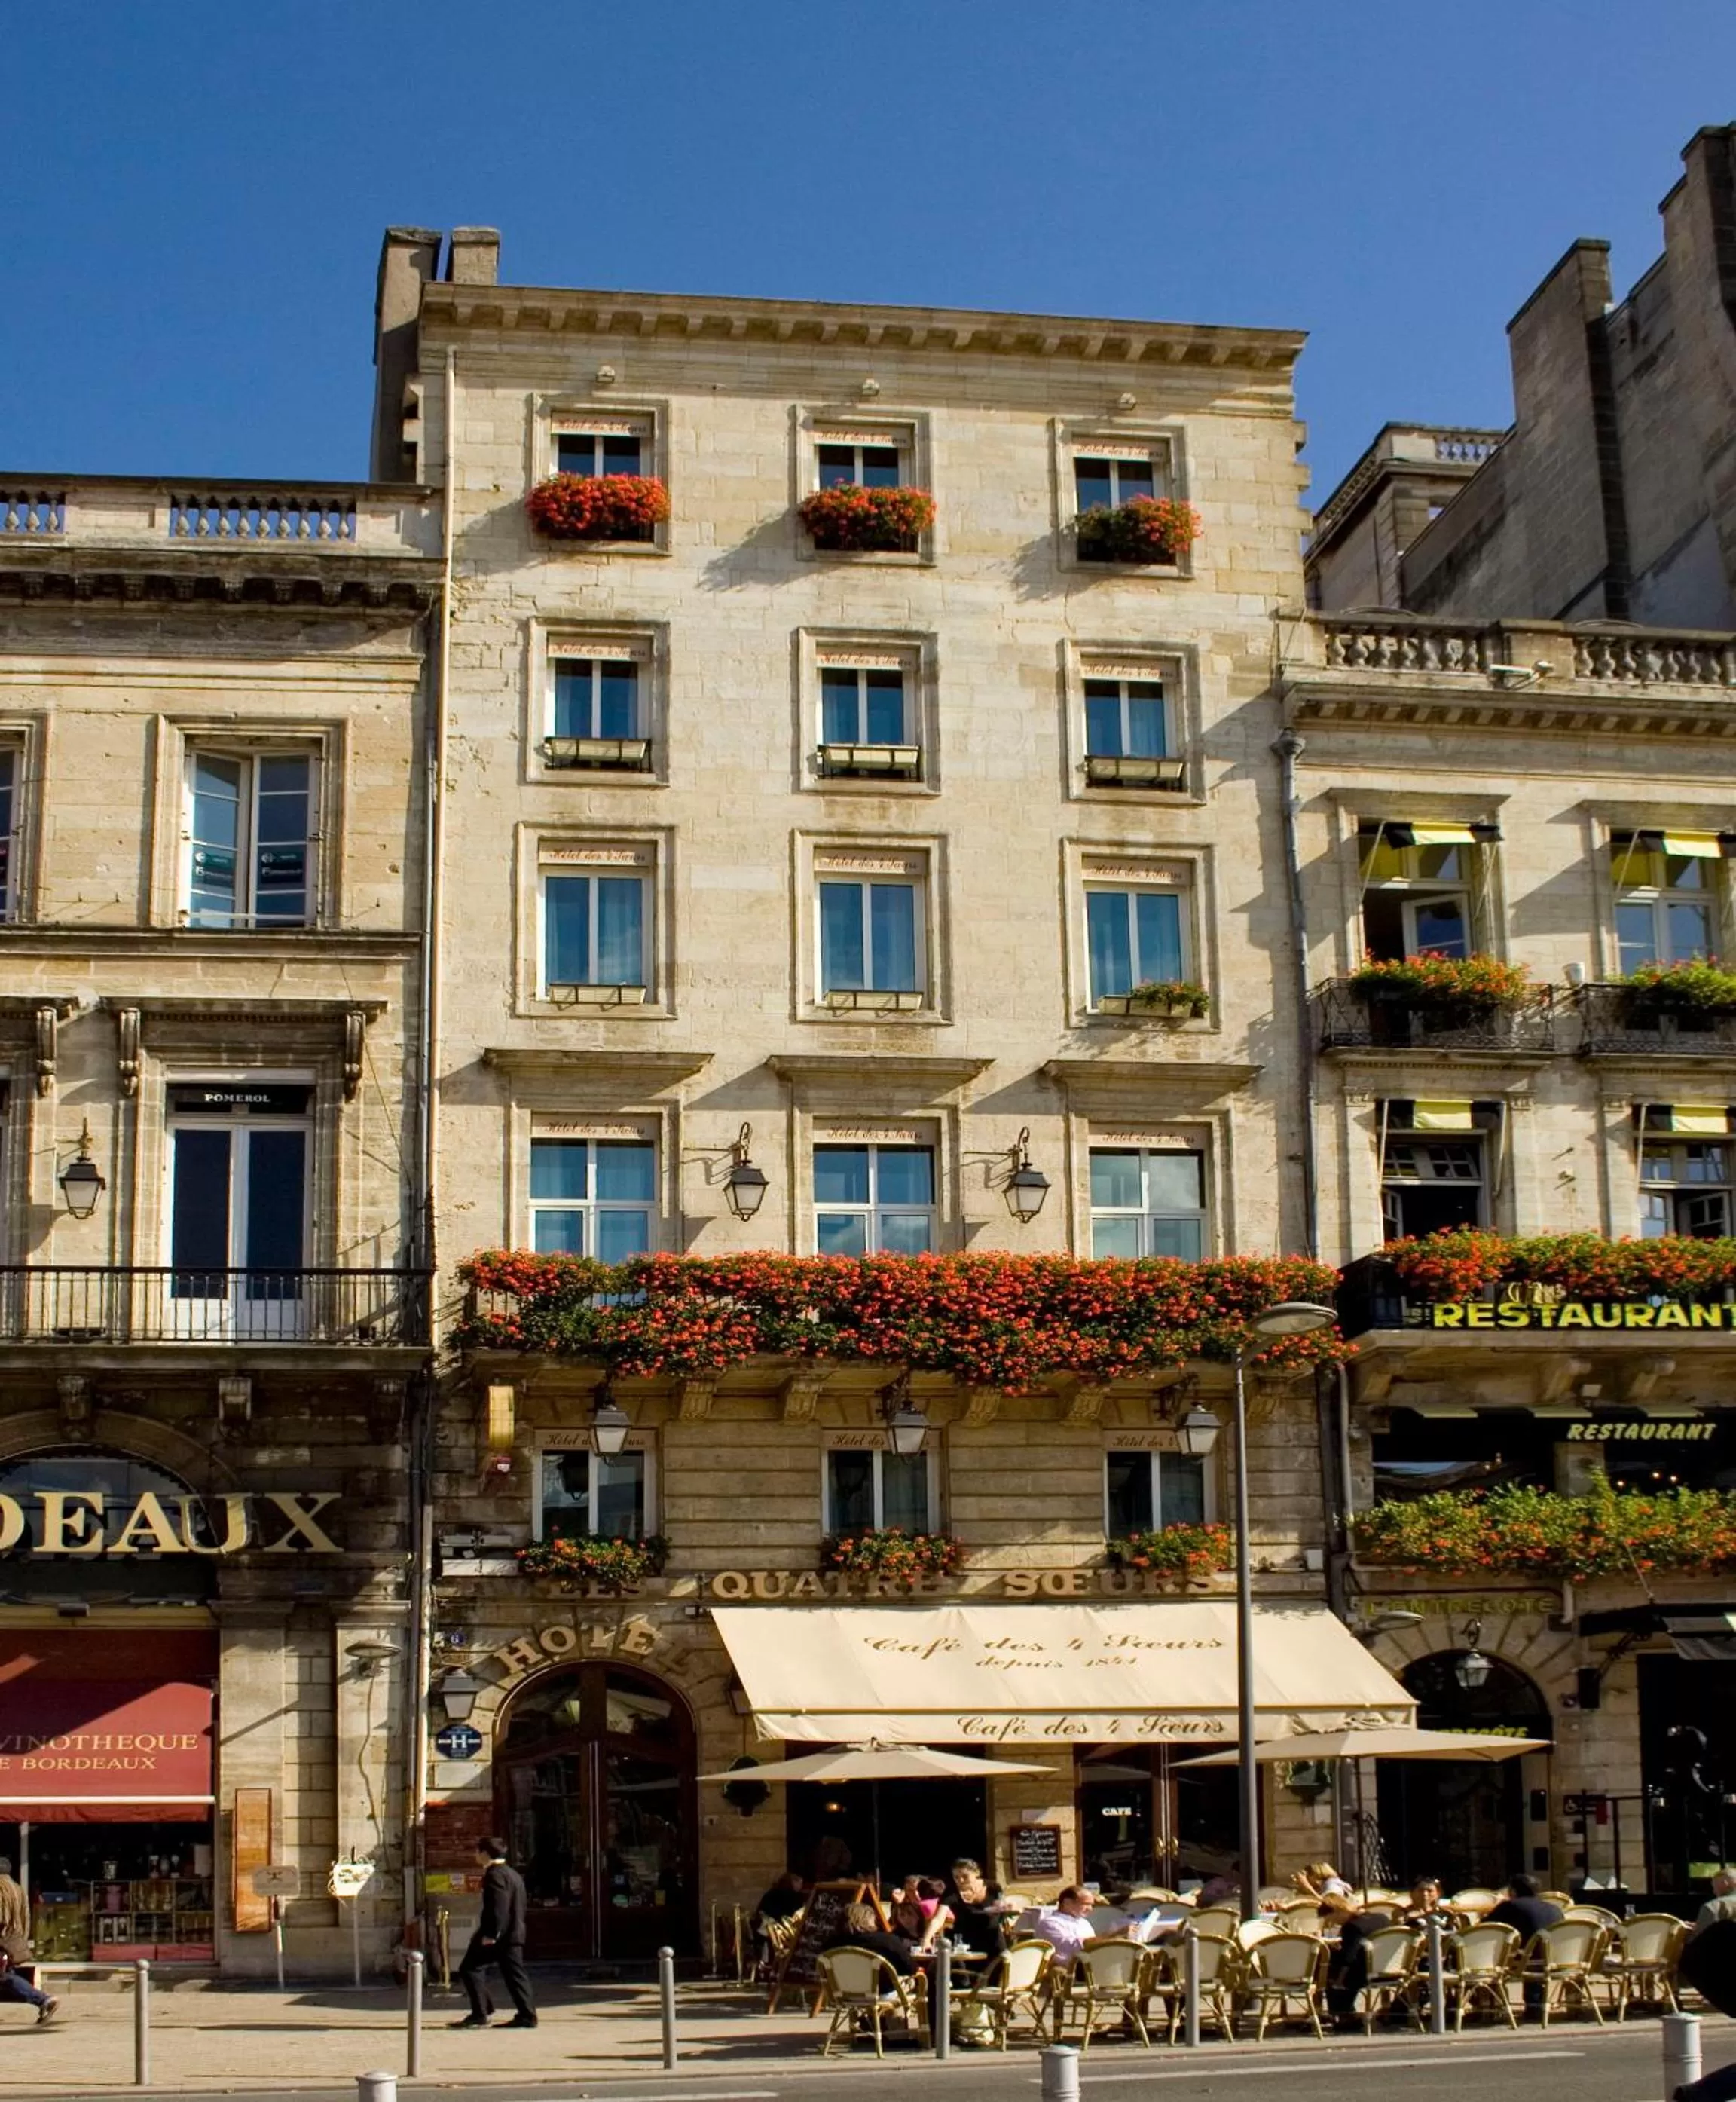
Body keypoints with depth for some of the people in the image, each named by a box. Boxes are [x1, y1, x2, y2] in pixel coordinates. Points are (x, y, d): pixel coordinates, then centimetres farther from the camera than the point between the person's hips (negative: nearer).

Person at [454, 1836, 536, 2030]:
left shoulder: (495, 1875, -13)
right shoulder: (514, 1874, 19)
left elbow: (498, 1907, -22)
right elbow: (523, 1905, 23)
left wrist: (491, 1934, -23)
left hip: (500, 1934, -10)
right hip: (515, 1933, 10)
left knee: (470, 1969, -4)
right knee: (514, 1973, 10)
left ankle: (480, 2015, -7)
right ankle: (527, 2015, 5)